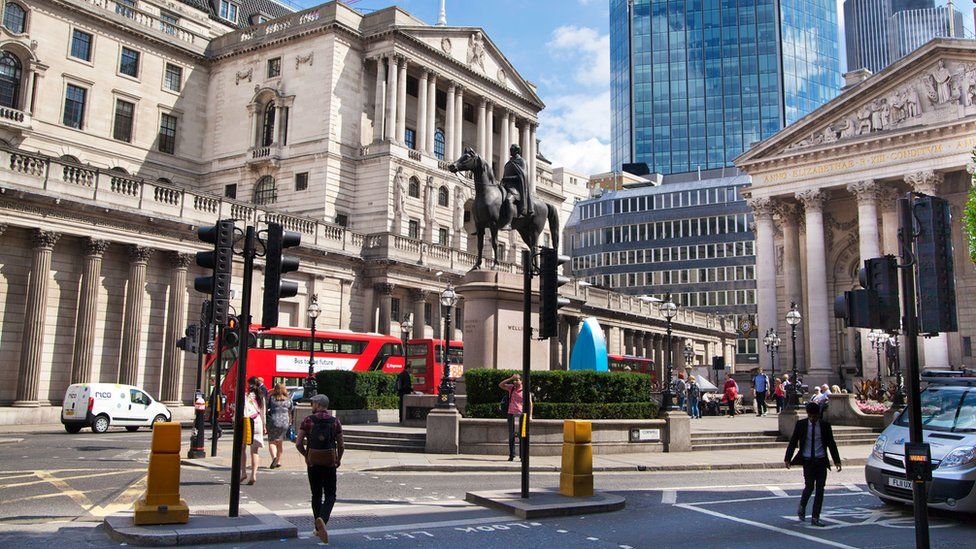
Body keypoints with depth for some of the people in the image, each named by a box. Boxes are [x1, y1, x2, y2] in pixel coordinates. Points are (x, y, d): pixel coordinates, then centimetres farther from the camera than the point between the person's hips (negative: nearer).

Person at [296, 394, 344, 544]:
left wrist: (305, 456, 11)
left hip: (313, 462, 1)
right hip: (330, 462, -1)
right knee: (330, 495, 5)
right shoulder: (335, 421, -1)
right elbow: (341, 445, -1)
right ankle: (322, 518, -21)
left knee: (316, 495, 14)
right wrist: (339, 459, 16)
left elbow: (298, 443, -7)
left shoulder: (308, 420, -4)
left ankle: (318, 528, 19)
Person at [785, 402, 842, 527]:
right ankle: (802, 507, 18)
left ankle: (815, 518, 8)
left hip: (821, 461, 2)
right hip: (807, 460, -2)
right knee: (809, 487, -11)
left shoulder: (825, 425, 1)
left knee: (820, 489, 0)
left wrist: (837, 461, 4)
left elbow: (831, 444, 9)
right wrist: (788, 459, -4)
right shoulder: (801, 424, -1)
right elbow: (793, 442, 2)